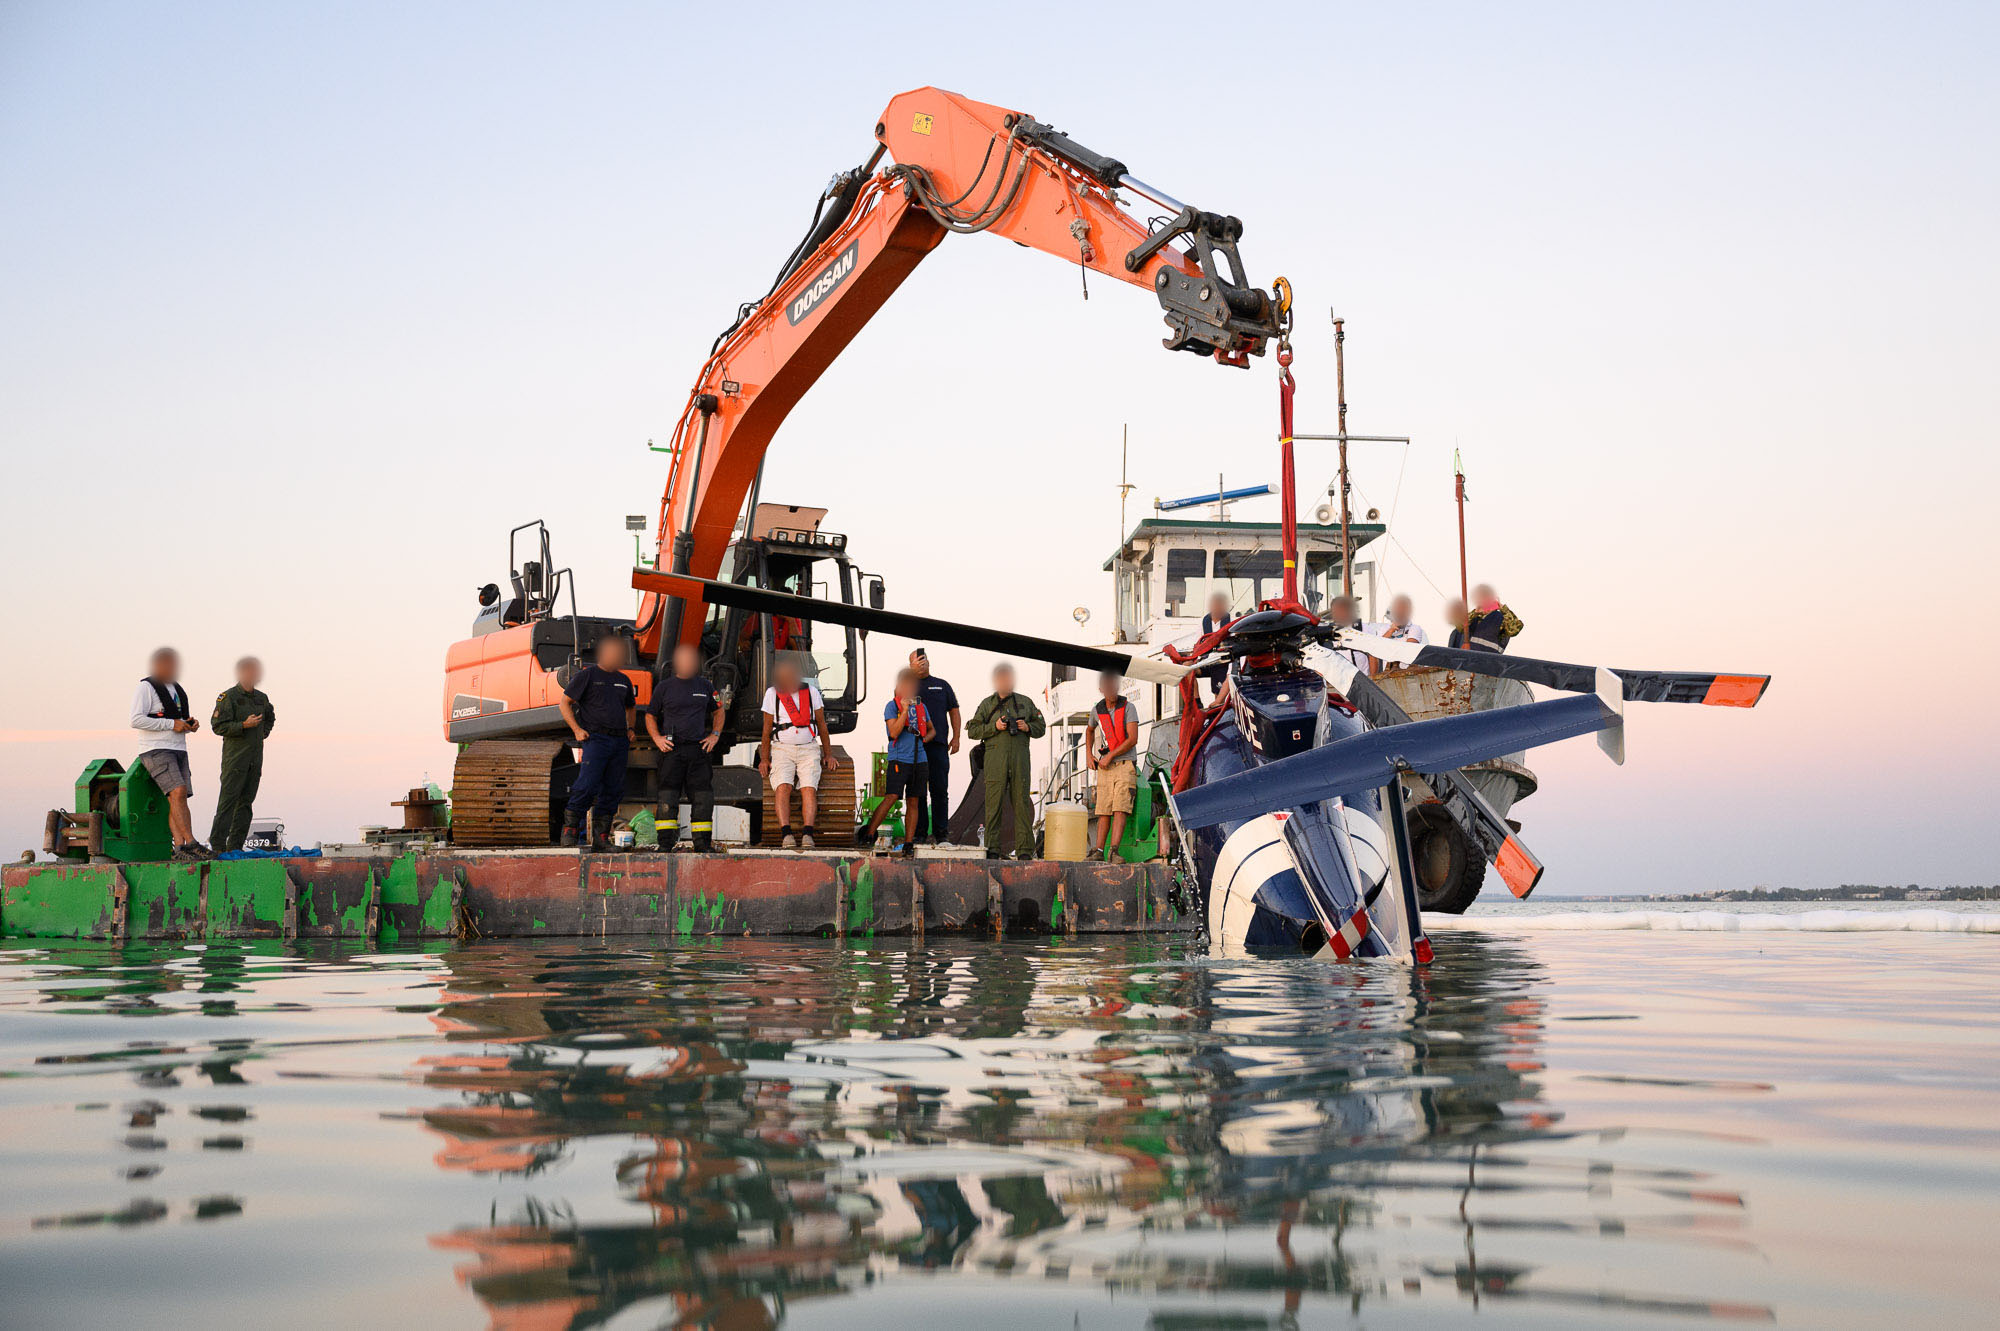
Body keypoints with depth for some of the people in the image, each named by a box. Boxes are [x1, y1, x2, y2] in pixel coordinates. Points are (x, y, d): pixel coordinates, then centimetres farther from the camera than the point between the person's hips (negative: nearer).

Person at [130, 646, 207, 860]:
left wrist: (190, 725, 7)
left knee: (178, 801, -3)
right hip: (156, 751, -8)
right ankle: (190, 843, -25)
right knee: (178, 792, -21)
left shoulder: (176, 689, 20)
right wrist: (171, 724, -17)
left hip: (179, 750, 8)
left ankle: (180, 849, -10)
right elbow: (136, 720, -15)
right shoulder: (146, 688, -5)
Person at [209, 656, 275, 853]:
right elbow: (218, 726, -13)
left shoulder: (261, 698, 13)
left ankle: (235, 846, 9)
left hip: (255, 758, 7)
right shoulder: (228, 697, -8)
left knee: (246, 802, 6)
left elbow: (270, 718, 31)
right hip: (235, 757, -7)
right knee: (228, 800, -9)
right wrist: (244, 725, -21)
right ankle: (217, 845, -8)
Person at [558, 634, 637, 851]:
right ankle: (570, 827, -5)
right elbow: (564, 702, 0)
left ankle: (600, 837, 9)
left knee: (613, 790, 3)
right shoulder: (587, 675, 1)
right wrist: (576, 730, -9)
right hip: (596, 738, -6)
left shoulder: (623, 680, 19)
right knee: (588, 785, -17)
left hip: (620, 741, 6)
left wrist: (630, 729, 17)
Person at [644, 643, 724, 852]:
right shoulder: (664, 687, 5)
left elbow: (718, 711, 24)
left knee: (702, 797, 1)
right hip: (672, 749, -2)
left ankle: (702, 842, 7)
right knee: (667, 796, -5)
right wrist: (657, 738, -2)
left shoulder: (705, 686, 12)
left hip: (699, 748, 2)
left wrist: (715, 735, 10)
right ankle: (665, 841, -2)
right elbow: (650, 716, 13)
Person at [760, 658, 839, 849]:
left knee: (809, 788, -22)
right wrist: (764, 759, 1)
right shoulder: (772, 693, 7)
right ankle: (787, 835, -34)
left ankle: (807, 835, -32)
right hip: (782, 749, 0)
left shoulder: (811, 692, 8)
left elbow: (822, 726, 14)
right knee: (783, 787, -24)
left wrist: (829, 755, 9)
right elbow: (767, 730, 9)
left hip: (809, 749, 0)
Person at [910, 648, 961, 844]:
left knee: (940, 790, -1)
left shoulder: (942, 685, 18)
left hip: (938, 744, 1)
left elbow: (954, 711, 16)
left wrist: (956, 738, 7)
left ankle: (940, 832, 3)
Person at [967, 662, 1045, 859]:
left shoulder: (1025, 702, 17)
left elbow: (1041, 727, 21)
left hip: (1020, 756, 1)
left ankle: (1024, 850, -1)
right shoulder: (987, 704, 12)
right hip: (995, 757, -1)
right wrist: (994, 727, -8)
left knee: (1022, 802, -2)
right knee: (994, 802, -6)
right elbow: (972, 730, 6)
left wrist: (1028, 727, 0)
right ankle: (992, 848, -2)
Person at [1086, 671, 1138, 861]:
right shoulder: (1097, 710, 10)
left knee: (1120, 809, -15)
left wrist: (1110, 756, -11)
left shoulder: (1128, 708, -3)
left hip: (1125, 765, -4)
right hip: (1105, 768, 4)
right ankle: (1098, 850, -1)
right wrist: (1088, 754, 20)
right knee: (1103, 811, 0)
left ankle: (1113, 850, -25)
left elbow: (1133, 739, -11)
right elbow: (1089, 730, 32)